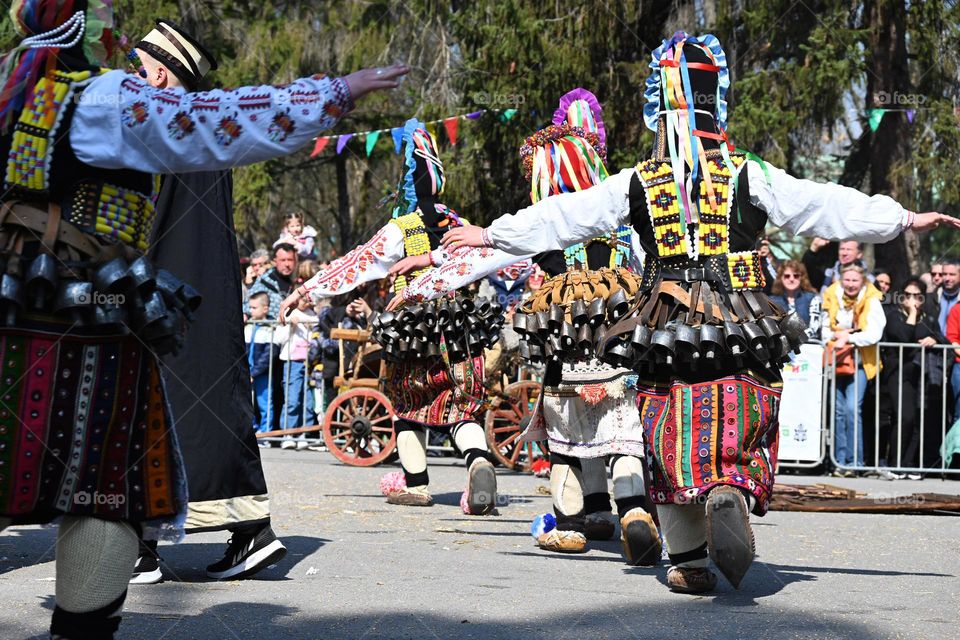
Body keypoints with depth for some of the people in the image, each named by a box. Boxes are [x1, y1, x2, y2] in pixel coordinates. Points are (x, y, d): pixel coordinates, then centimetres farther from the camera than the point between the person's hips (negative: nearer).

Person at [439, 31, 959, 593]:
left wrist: (492, 234, 20)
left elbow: (561, 218, 8)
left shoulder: (637, 183, 3)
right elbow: (825, 207, 0)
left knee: (676, 442, 10)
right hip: (741, 336, -1)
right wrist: (904, 219, 7)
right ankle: (731, 497, -29)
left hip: (666, 332, 1)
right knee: (740, 434, 3)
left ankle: (688, 562, 9)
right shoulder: (749, 176, -1)